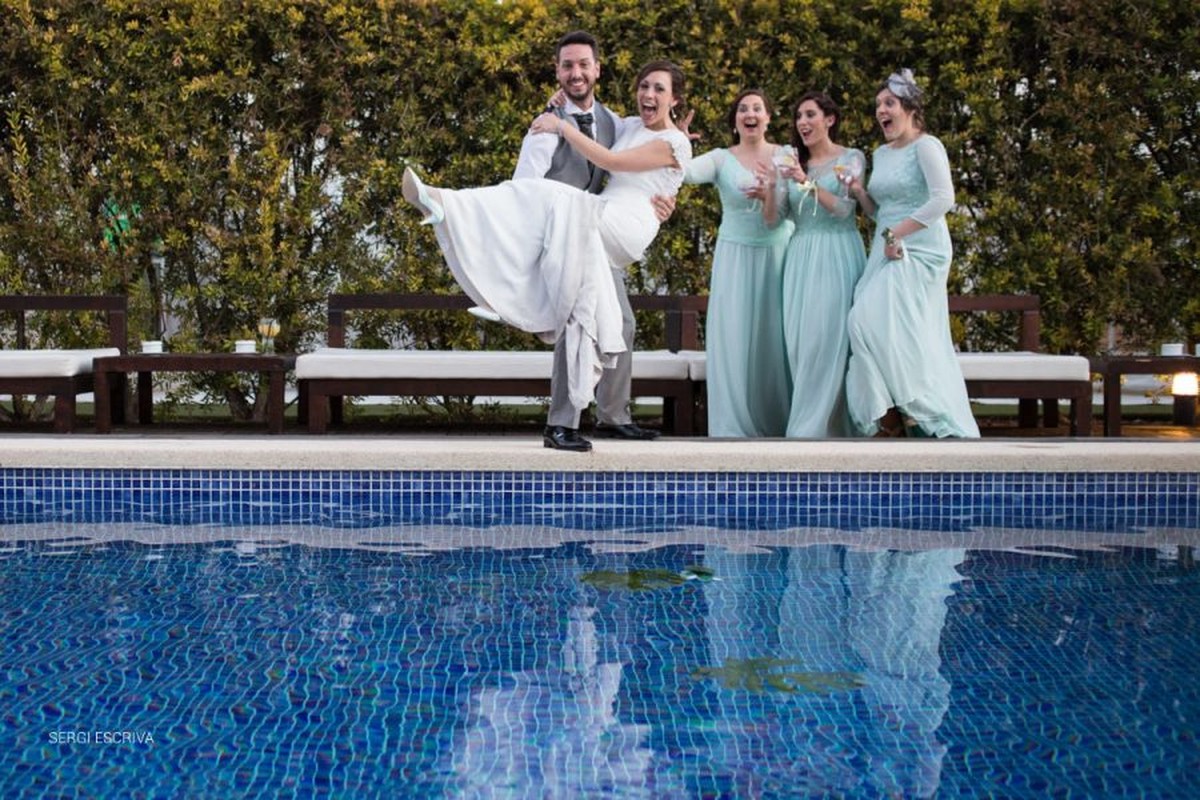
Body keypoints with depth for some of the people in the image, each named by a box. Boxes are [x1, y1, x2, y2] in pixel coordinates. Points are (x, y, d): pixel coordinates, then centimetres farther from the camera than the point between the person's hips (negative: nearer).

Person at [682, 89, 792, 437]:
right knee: (734, 336, -2)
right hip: (736, 255, -1)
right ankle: (735, 425, 4)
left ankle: (775, 422, 12)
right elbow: (688, 172, -17)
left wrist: (769, 196, -20)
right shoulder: (722, 159, 1)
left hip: (777, 255, 1)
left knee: (773, 337, 3)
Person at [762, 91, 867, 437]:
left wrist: (808, 182, -18)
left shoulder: (851, 158, 5)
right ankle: (810, 420, 2)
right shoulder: (794, 163, 16)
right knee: (799, 339, -4)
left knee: (827, 337, -13)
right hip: (801, 256, 4)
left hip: (837, 255, -4)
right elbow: (772, 219, 9)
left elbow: (843, 208, -8)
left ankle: (812, 427, -12)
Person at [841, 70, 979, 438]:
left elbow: (943, 199, -20)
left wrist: (895, 233, -17)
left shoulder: (926, 146, -8)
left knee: (880, 322, -18)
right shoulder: (880, 154, 17)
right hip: (887, 254, 8)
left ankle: (906, 412, -9)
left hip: (919, 252, -8)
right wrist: (860, 193, 3)